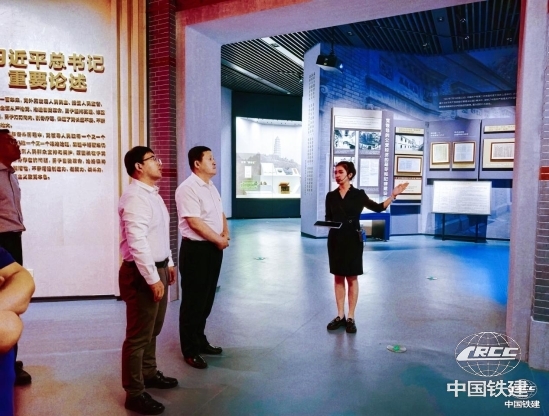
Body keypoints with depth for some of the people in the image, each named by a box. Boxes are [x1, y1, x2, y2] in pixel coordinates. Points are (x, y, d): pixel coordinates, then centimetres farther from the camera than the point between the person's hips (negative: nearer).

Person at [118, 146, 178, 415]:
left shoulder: (152, 194, 12)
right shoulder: (135, 198, -20)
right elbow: (137, 242, -25)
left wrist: (169, 264, 21)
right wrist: (152, 278, -24)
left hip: (158, 268, 10)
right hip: (141, 273, -10)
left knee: (153, 329, 22)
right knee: (139, 334, 2)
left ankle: (149, 373, 40)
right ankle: (135, 394, 16)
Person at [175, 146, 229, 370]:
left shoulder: (212, 188, 13)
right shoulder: (188, 188, -16)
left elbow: (221, 214, 19)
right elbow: (195, 223, -21)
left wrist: (225, 235, 0)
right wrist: (219, 240, -12)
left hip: (214, 248, 9)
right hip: (196, 249, -9)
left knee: (207, 298, 18)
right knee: (193, 300, 2)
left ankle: (200, 340, 33)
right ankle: (190, 350, 15)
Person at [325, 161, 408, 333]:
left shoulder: (358, 194, -2)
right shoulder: (331, 196, 6)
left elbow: (378, 207, 6)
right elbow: (328, 219, 11)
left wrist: (393, 195, -4)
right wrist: (326, 224, -11)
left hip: (352, 239, -3)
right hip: (335, 239, 3)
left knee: (352, 278, 4)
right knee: (338, 278, 8)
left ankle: (350, 318, 12)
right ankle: (340, 316, 18)